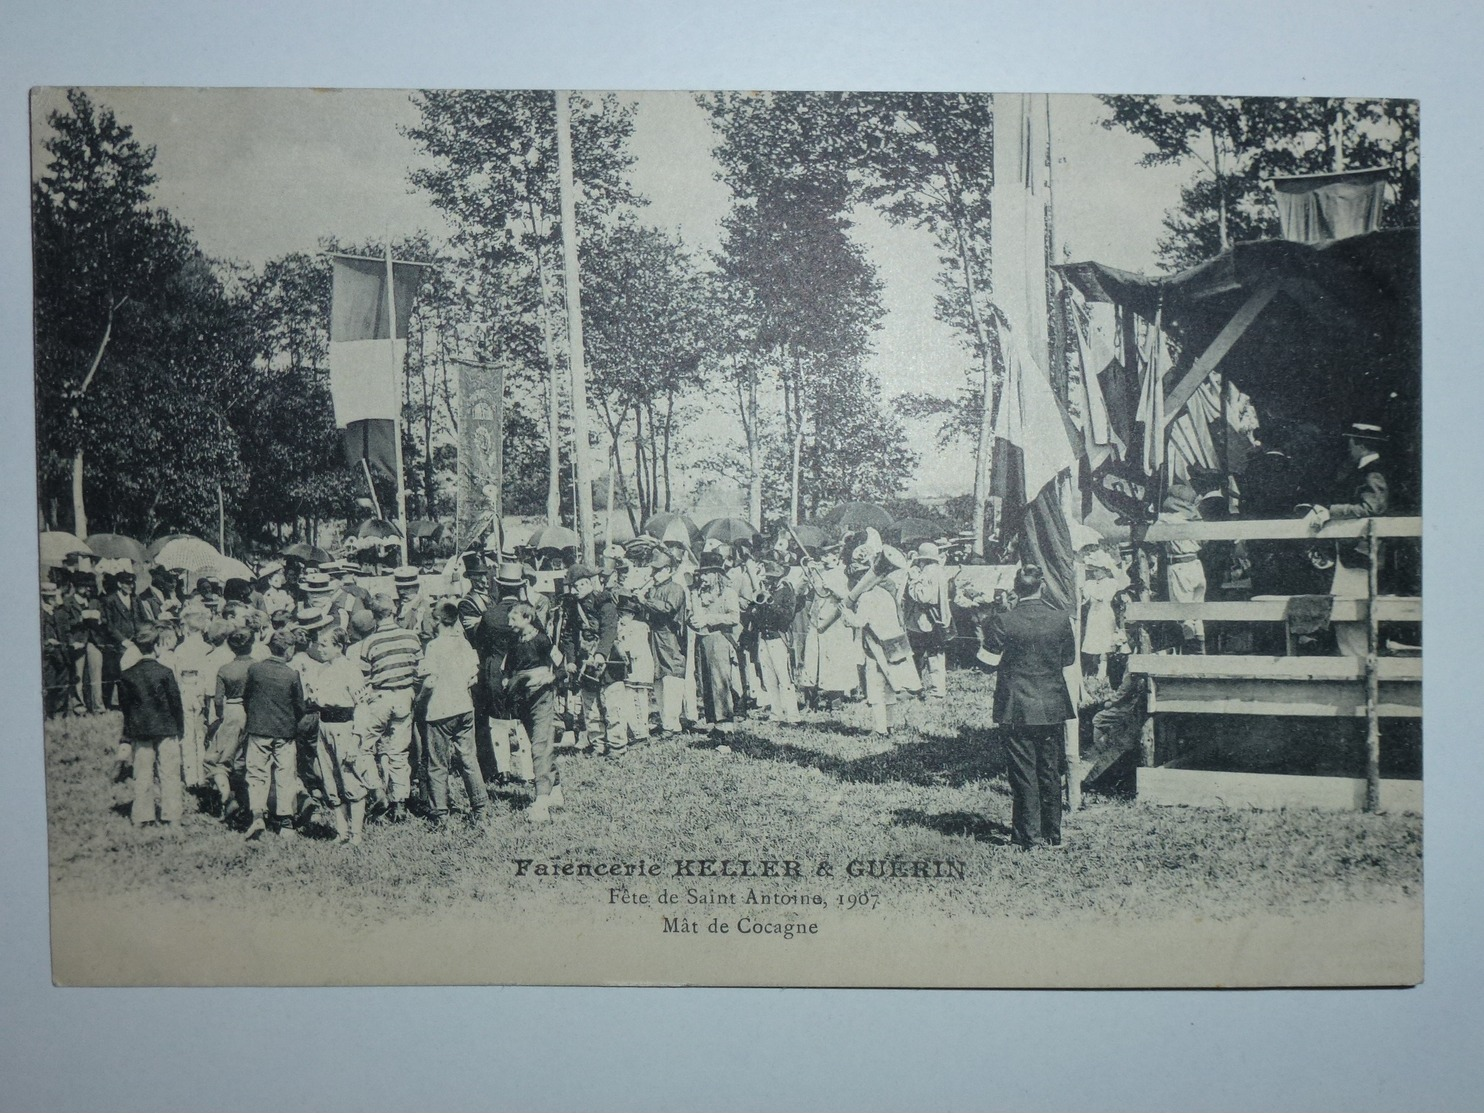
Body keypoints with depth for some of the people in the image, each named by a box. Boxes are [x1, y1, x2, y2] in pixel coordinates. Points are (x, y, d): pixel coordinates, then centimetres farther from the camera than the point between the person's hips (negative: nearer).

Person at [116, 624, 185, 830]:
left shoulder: (126, 675, -2)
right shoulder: (164, 673, -12)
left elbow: (124, 706, 5)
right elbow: (175, 703, -7)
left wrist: (128, 734, 15)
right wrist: (180, 729, 3)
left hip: (139, 731, 3)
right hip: (166, 729, -3)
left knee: (142, 775, 10)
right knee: (169, 774, 4)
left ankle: (142, 816, 14)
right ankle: (169, 817, 5)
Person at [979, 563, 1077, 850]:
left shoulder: (1003, 622, -13)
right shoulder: (1061, 618, -4)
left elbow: (990, 659, -6)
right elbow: (1070, 659, 6)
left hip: (1017, 708, -3)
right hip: (1053, 706, 3)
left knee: (1023, 772, 5)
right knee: (1051, 771, 13)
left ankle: (1029, 835, 9)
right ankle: (1052, 833, 22)